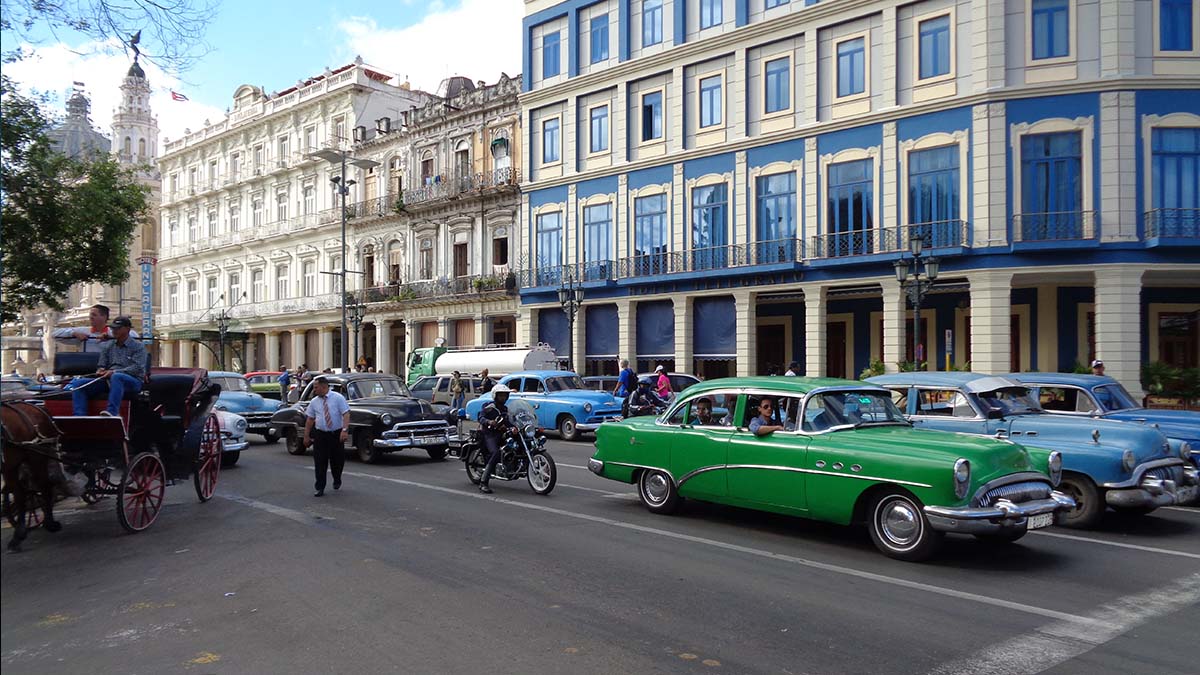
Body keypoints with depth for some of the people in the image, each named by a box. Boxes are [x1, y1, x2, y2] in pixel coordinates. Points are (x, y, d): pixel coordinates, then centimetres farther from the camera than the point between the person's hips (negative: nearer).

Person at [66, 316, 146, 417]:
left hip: (132, 381, -6)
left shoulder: (138, 346, 3)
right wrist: (101, 371, -5)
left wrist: (114, 372, -21)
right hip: (109, 380, 6)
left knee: (116, 377, -40)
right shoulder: (108, 345, 20)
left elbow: (137, 368, -10)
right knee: (78, 383, -11)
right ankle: (79, 416, -24)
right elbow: (102, 365, 21)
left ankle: (112, 413, -53)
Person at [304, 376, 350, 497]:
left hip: (337, 434, -2)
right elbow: (310, 419, 11)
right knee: (320, 462, -2)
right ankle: (320, 488, 6)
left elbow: (346, 414, -12)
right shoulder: (314, 402, 6)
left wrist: (344, 430, -24)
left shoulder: (338, 398, -5)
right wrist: (306, 436, 8)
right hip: (320, 435, 2)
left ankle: (337, 482, 35)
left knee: (337, 461, 8)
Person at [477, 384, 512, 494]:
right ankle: (483, 483, -31)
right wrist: (488, 421, -36)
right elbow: (481, 417, -15)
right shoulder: (489, 406, -2)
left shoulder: (505, 408, 21)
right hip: (489, 434, -8)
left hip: (501, 433, 8)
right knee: (495, 453, -30)